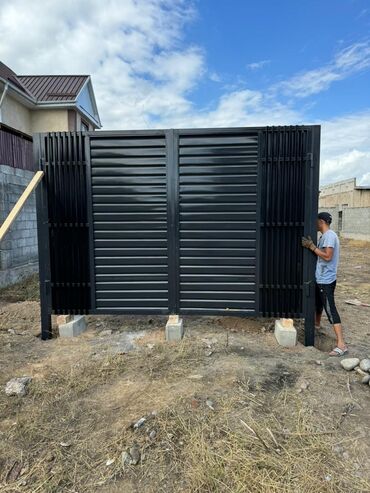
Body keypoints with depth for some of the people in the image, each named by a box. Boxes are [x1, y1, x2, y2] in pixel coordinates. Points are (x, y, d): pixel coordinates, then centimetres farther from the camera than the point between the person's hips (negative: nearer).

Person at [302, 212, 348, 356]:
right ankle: (316, 323, 52)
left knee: (330, 310, -12)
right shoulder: (325, 236, 13)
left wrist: (312, 246, -22)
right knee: (318, 303, 28)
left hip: (326, 280, -11)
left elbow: (327, 256, -26)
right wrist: (311, 246, 5)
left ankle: (341, 344, -12)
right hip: (321, 278, 11)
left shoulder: (329, 235, -18)